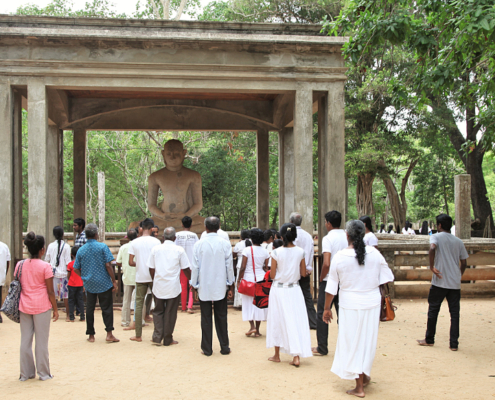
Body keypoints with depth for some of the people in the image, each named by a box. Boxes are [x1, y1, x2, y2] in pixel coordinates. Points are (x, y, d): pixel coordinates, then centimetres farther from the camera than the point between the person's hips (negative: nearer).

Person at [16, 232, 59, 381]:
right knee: (41, 340, 5)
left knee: (25, 340, 11)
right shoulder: (45, 266, -11)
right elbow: (50, 291, -10)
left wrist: (19, 305, 16)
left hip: (24, 306, 4)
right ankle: (43, 373, 13)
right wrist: (55, 309, -1)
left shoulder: (20, 265, 2)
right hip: (42, 307, -4)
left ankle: (26, 373, 19)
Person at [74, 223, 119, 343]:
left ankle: (91, 335, 15)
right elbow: (108, 265, -12)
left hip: (89, 284, 3)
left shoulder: (81, 250, 2)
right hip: (104, 283, -3)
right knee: (107, 308, 4)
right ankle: (109, 334, 2)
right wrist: (114, 281, -7)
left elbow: (76, 269, 5)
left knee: (89, 309, 10)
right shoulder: (102, 247, -9)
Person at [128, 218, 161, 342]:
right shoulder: (156, 242, -6)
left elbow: (131, 262, -2)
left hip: (140, 277, 1)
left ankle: (138, 335, 8)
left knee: (139, 305, 7)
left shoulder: (134, 243, -1)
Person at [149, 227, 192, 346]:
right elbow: (186, 269, 0)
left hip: (158, 286, 2)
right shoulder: (179, 250, -5)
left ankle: (157, 337, 8)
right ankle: (168, 339, 15)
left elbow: (151, 269, 7)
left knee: (158, 311, 14)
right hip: (173, 287, -2)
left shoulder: (155, 249, 1)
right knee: (170, 313, 7)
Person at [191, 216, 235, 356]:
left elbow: (195, 267, -3)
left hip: (204, 287, -1)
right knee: (221, 317, 9)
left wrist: (194, 286, 6)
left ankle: (207, 348, 11)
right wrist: (231, 287, 7)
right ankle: (224, 347, 15)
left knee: (206, 318, 6)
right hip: (221, 287, 1)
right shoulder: (225, 244, -5)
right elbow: (229, 266, -1)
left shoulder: (199, 244, -6)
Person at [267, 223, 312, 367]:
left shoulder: (276, 252, -11)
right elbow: (303, 273, 2)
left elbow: (272, 275, -7)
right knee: (296, 320, 5)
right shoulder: (300, 252, -4)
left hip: (279, 289, -1)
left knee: (278, 321, 10)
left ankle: (277, 355, 22)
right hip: (294, 289, 1)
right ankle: (296, 356, -2)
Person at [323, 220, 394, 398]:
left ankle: (359, 387, 14)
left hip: (350, 305, -3)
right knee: (368, 341, 18)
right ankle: (364, 375, 36)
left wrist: (327, 308, 4)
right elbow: (387, 278, 3)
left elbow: (331, 287, -6)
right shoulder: (374, 253, -4)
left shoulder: (340, 257, -10)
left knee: (353, 343, 7)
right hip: (372, 303, 3)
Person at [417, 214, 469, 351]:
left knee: (433, 310, 10)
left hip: (440, 282, -3)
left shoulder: (436, 237, -3)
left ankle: (429, 339, 20)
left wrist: (431, 266, -17)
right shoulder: (458, 241, 10)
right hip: (455, 283, 4)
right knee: (455, 313, 7)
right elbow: (464, 263, 11)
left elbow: (432, 248, -25)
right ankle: (454, 344, 7)